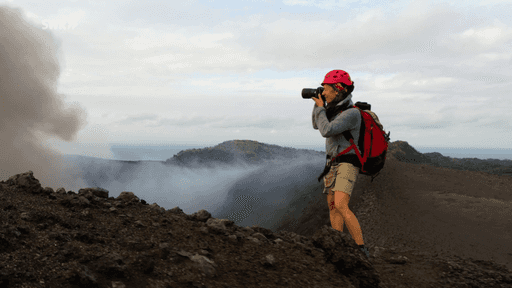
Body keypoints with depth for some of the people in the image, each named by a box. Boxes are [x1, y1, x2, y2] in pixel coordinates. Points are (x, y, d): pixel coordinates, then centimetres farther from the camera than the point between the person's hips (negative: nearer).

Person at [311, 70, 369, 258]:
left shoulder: (352, 113, -16)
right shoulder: (336, 109, 12)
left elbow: (327, 131, -24)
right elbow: (317, 125, 24)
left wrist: (320, 107, -11)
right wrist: (318, 104, 12)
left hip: (347, 164, -9)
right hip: (334, 164, 9)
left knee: (340, 206, -22)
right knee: (332, 207, 6)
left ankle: (361, 249, -16)